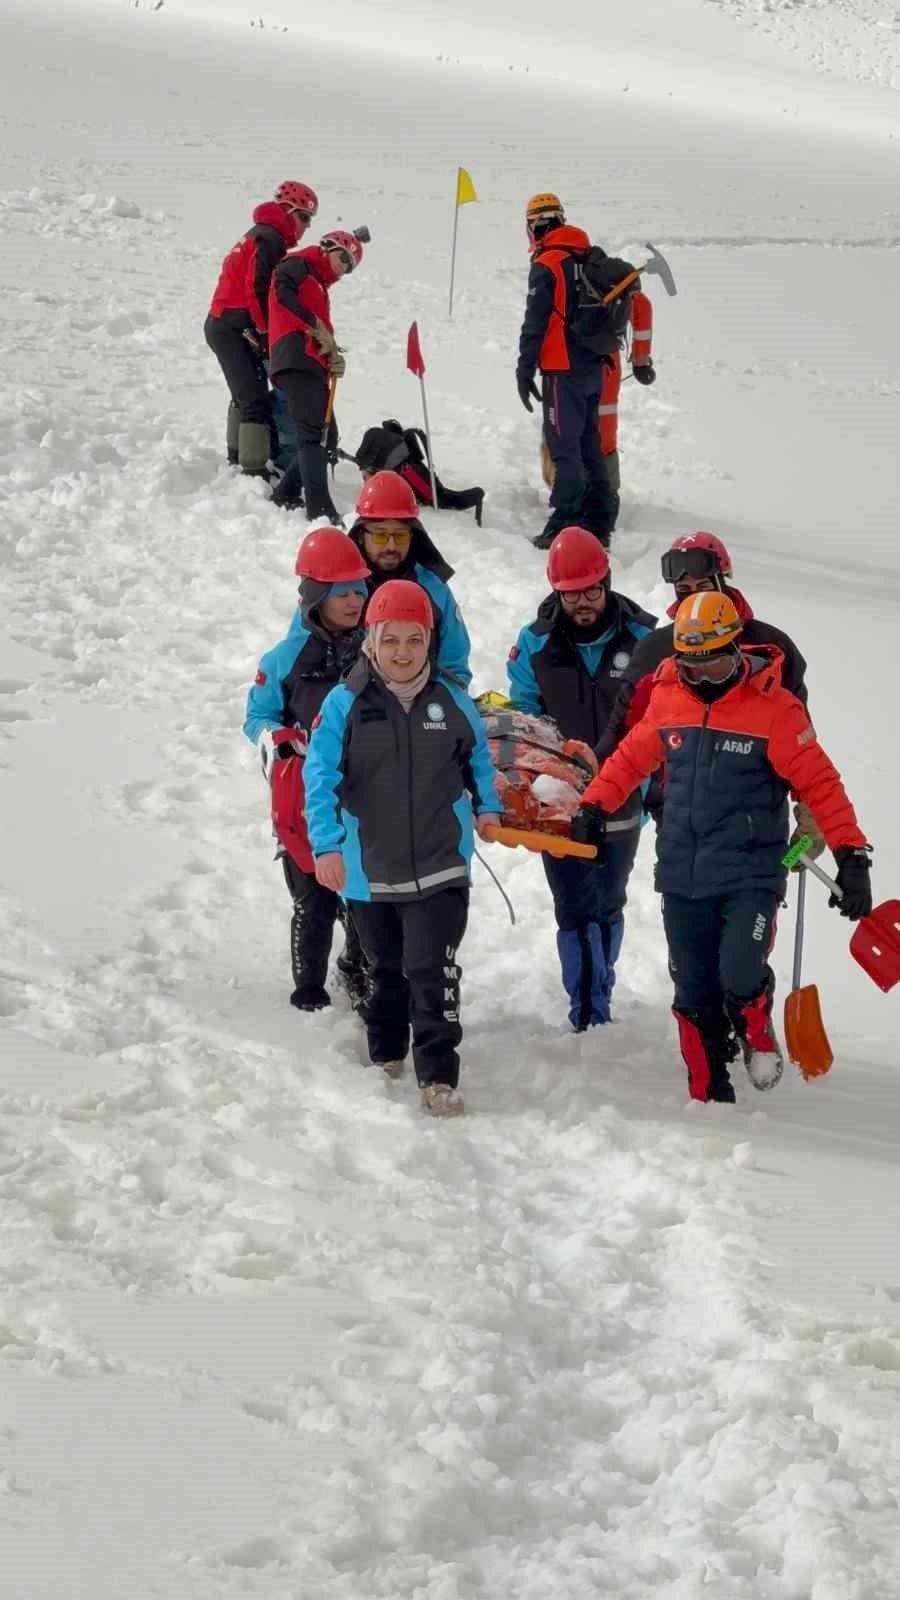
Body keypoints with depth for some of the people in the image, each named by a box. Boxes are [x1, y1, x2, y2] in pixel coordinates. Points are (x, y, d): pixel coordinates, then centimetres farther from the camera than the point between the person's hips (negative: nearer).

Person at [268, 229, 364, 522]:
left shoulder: (320, 287, 32)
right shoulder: (299, 265, 7)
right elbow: (283, 292, -15)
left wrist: (334, 358, 1)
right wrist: (317, 327, -14)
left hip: (314, 367, 9)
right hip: (296, 359, -9)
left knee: (326, 438, 9)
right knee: (314, 433, -17)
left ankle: (284, 497, 17)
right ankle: (320, 509, -25)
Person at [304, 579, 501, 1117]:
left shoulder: (452, 700, 0)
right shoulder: (345, 704, -8)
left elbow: (478, 756, 17)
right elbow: (321, 777, -9)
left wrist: (487, 807, 4)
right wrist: (326, 845, -17)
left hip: (440, 866, -1)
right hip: (370, 869, 1)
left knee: (433, 970, -12)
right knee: (385, 969, 19)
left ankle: (439, 1076, -6)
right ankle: (385, 1052, 40)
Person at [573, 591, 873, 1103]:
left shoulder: (773, 706, -9)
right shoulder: (667, 697, 3)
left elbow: (819, 782, -9)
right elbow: (632, 757, 18)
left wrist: (851, 855, -14)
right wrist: (594, 806, 9)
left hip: (750, 876, -4)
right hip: (682, 877, 4)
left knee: (740, 978, -19)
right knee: (695, 997, 7)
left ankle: (758, 1034, 14)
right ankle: (709, 1095, 22)